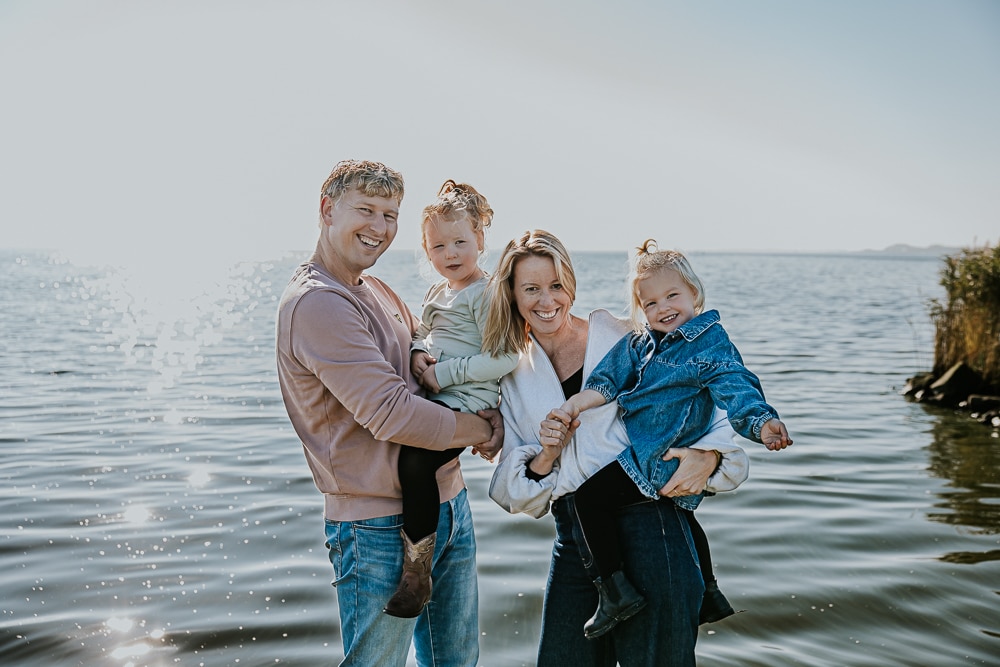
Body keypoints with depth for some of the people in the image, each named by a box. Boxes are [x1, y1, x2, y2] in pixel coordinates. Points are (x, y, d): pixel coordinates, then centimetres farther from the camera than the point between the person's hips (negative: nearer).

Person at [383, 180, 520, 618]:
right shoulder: (436, 293, 18)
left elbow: (505, 359, -17)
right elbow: (420, 334, 26)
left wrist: (445, 372, -16)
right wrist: (416, 354, 1)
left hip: (468, 401, -10)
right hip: (431, 398, 10)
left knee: (415, 459, -28)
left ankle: (416, 570, -18)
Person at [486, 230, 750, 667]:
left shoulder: (624, 341, -1)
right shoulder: (515, 381, 11)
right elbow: (514, 495, 11)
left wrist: (708, 456, -16)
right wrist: (546, 456, -9)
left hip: (648, 525, -4)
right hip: (572, 538, 4)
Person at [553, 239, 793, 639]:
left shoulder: (712, 345, -13)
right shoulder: (640, 342, 8)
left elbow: (737, 391, -24)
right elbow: (607, 381, 4)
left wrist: (762, 424, -43)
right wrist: (573, 405, -12)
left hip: (665, 465, -9)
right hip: (643, 452, 9)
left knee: (590, 497, -16)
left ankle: (616, 590, -13)